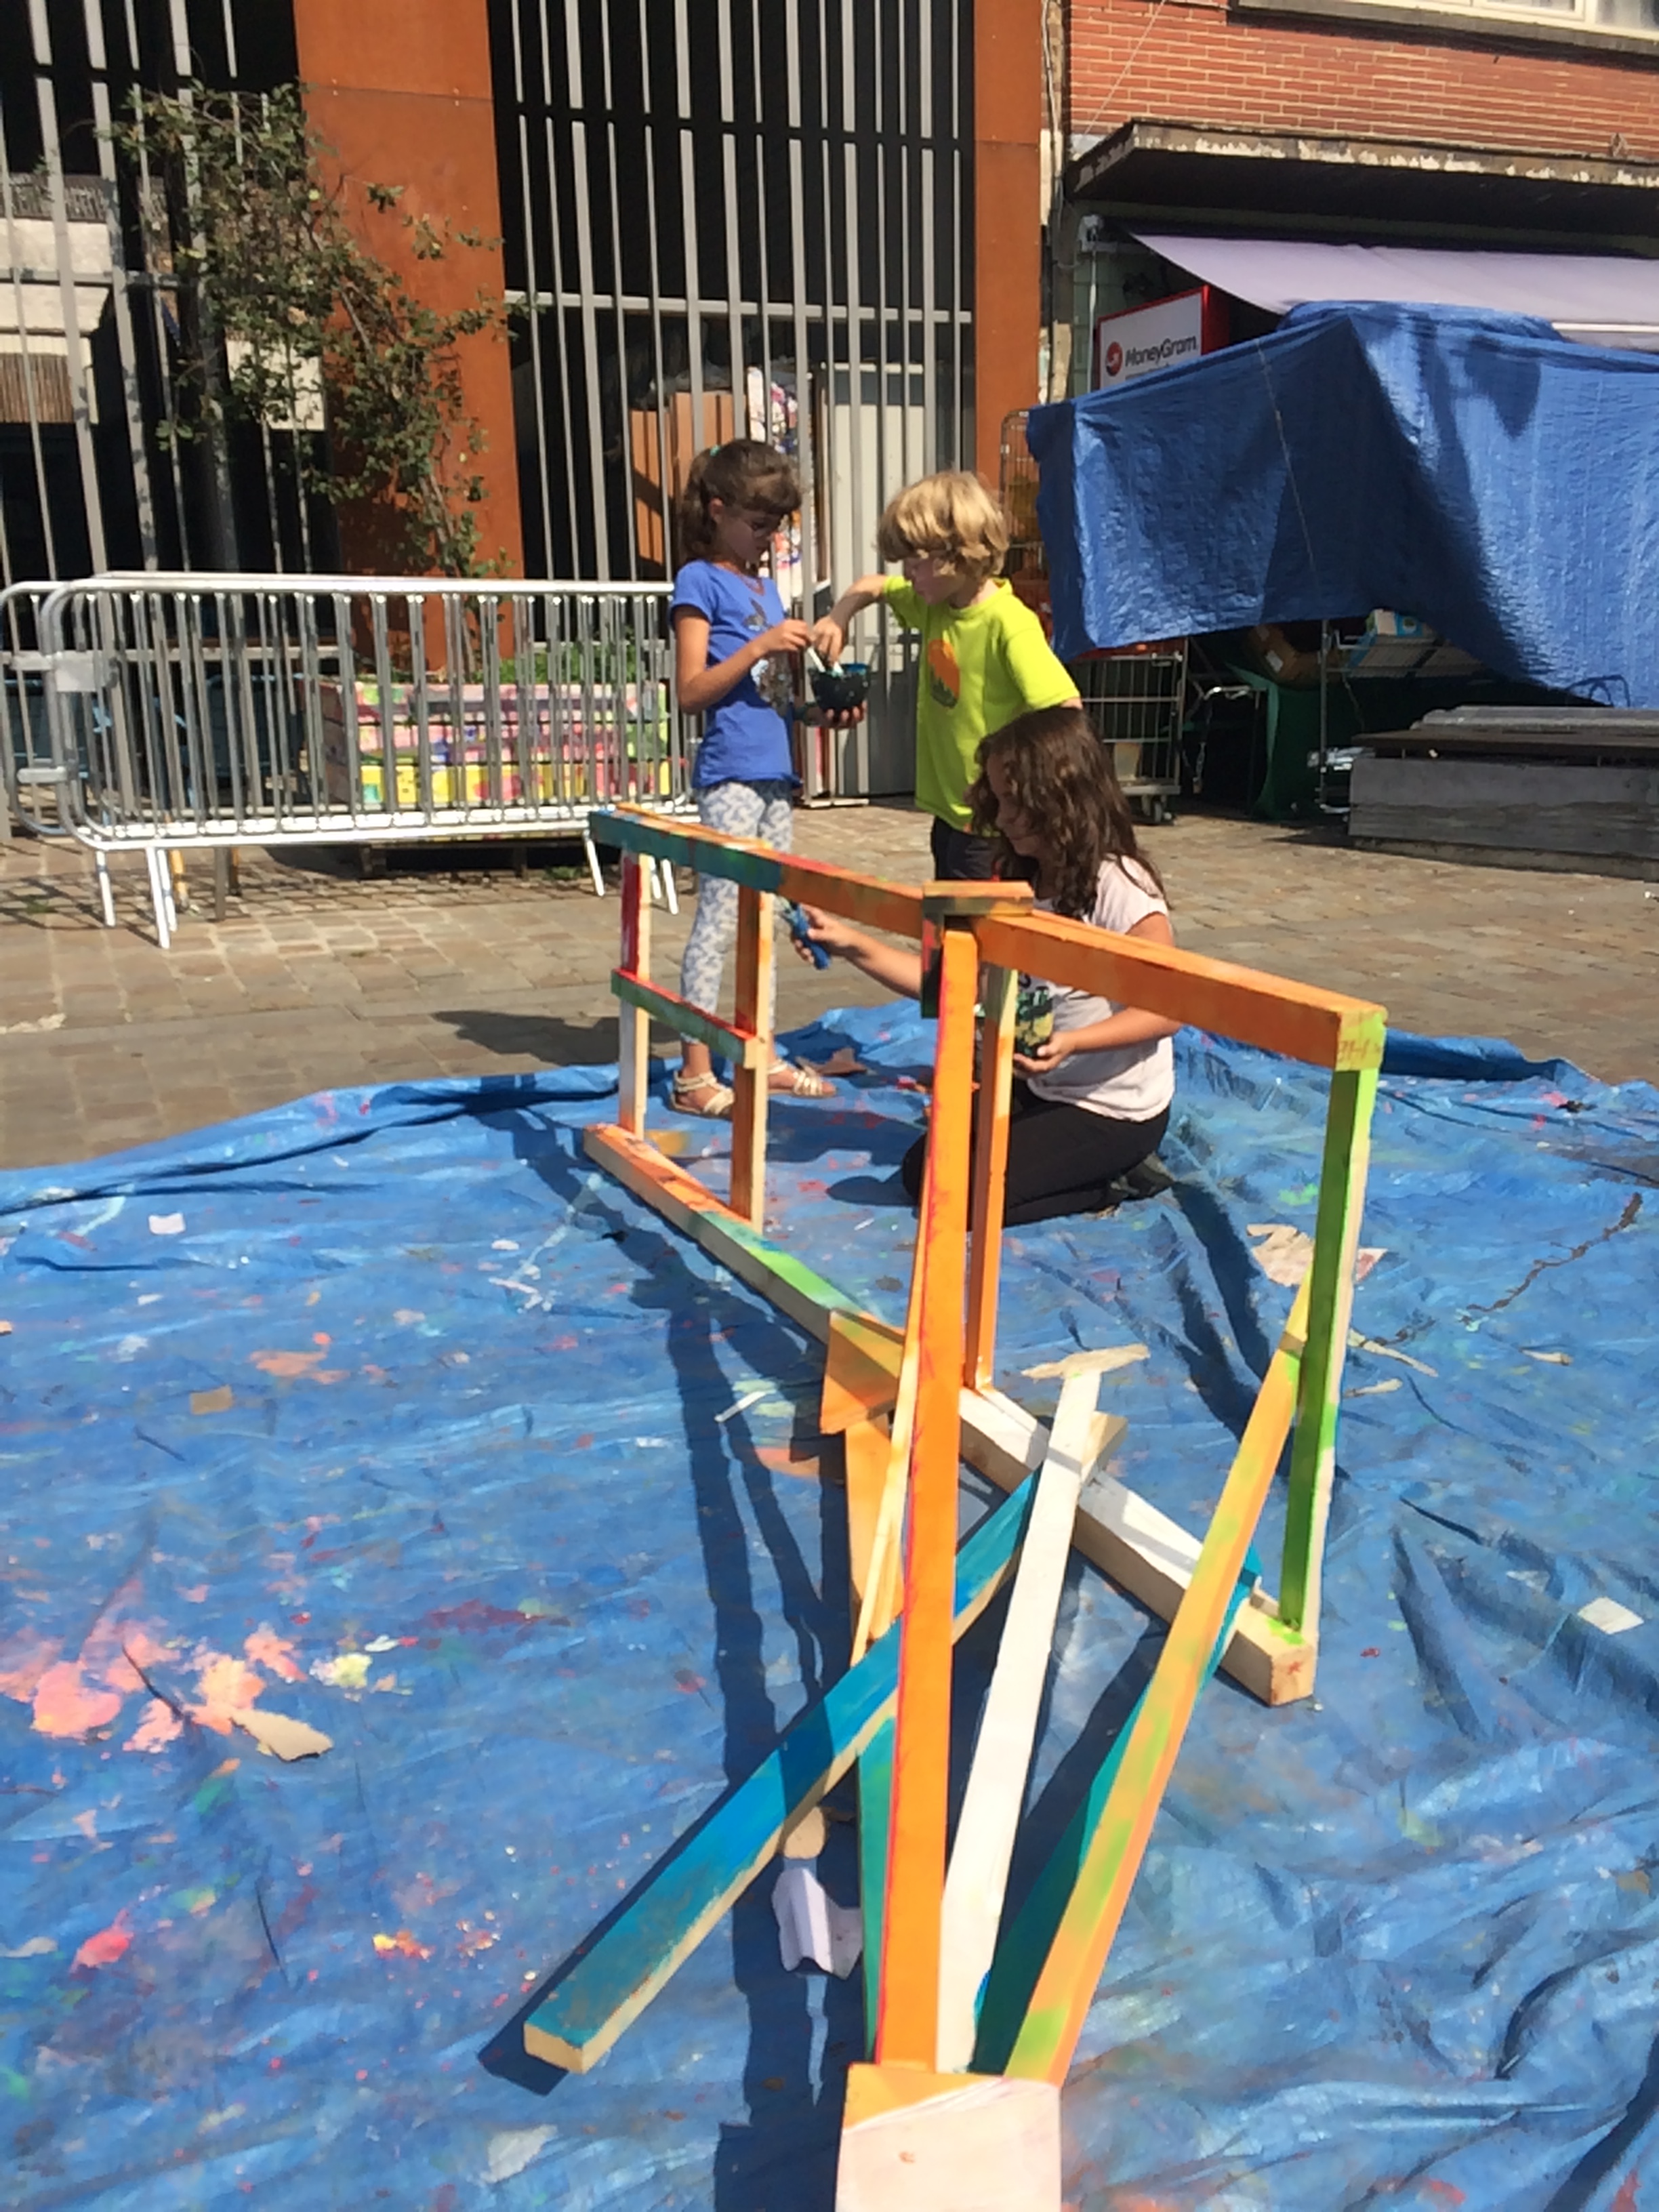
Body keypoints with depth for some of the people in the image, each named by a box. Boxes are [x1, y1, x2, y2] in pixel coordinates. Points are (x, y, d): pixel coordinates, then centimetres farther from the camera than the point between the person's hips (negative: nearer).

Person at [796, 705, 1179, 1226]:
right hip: (1040, 1088, 8)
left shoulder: (1120, 889, -23)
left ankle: (1112, 1182, 4)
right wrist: (855, 946, -12)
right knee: (923, 1169, 9)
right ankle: (1089, 1168, 15)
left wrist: (1072, 1042, -35)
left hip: (1115, 1112, -8)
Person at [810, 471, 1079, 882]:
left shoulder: (1009, 623, -21)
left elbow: (1066, 711, -28)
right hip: (948, 808, 9)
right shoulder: (935, 604, 4)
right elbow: (872, 586, 23)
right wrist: (838, 618, 3)